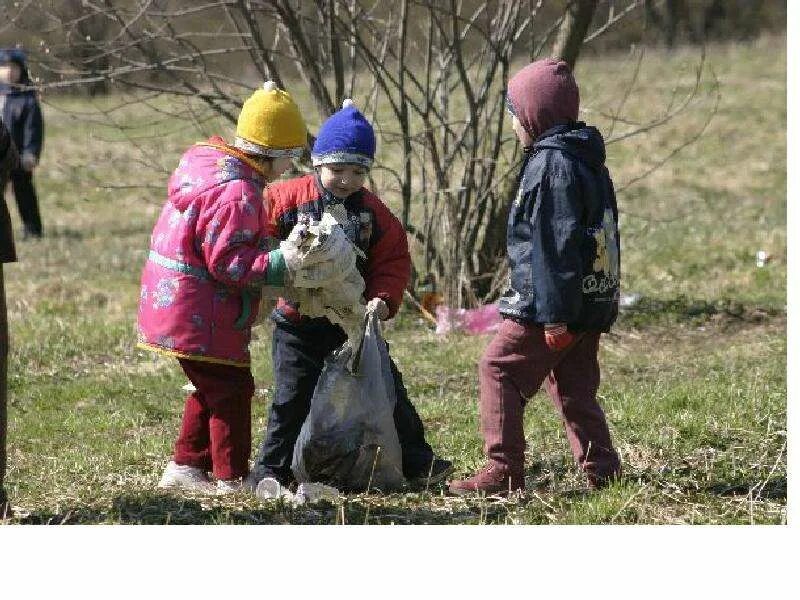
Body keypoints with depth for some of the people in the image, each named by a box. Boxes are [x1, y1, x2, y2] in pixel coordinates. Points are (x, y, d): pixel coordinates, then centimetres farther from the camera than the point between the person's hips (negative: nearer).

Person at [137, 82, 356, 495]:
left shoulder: (208, 162, 9)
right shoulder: (237, 193, -23)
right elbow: (229, 261, -27)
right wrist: (284, 264, -29)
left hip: (172, 303, 11)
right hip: (201, 317, -11)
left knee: (210, 388, 22)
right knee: (232, 389, -2)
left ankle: (186, 467, 29)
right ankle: (231, 479, 2)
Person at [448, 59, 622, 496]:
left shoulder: (551, 163, -15)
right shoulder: (590, 160, 16)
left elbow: (557, 245, -21)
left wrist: (555, 313, -22)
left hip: (546, 303, -10)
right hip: (594, 302, 10)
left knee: (499, 370, -4)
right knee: (575, 387, 15)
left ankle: (503, 472, -7)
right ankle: (602, 470, 12)